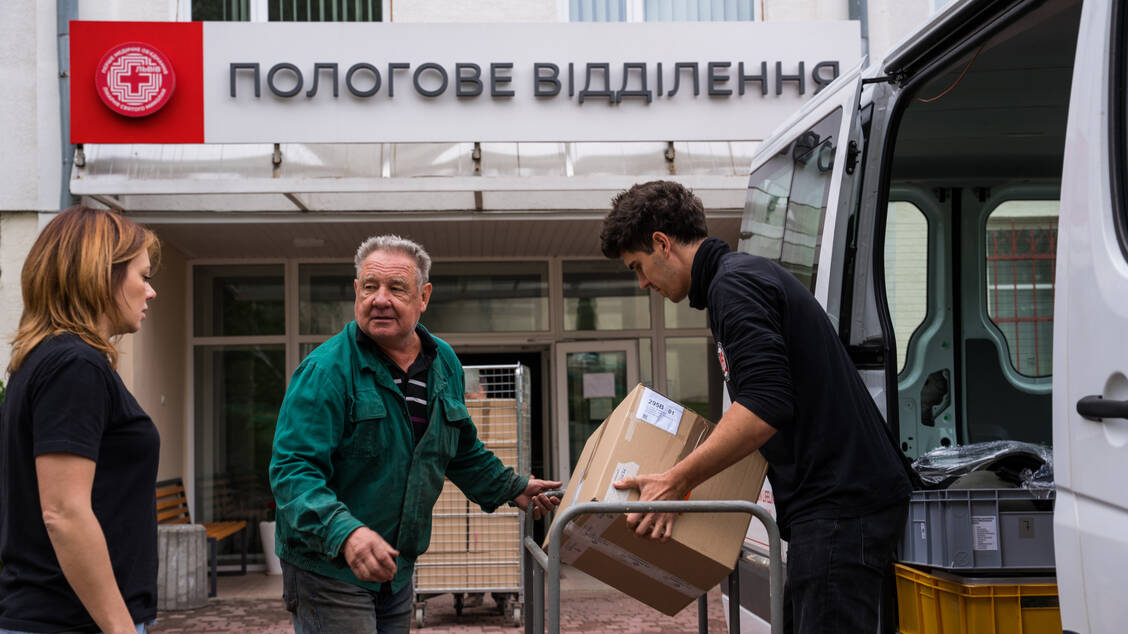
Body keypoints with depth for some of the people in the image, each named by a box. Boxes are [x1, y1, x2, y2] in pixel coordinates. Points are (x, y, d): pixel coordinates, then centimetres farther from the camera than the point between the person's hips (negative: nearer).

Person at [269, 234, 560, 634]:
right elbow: (292, 469, -25)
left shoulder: (444, 364, 6)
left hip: (397, 569, 7)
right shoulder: (326, 370, -17)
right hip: (329, 568, -7)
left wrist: (511, 488, 25)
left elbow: (460, 449, 24)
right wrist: (345, 532, -39)